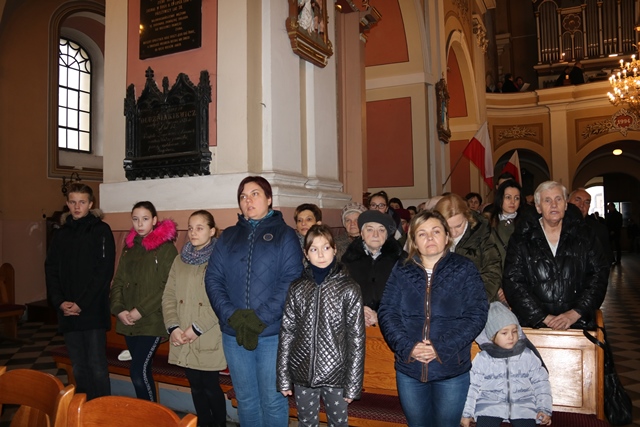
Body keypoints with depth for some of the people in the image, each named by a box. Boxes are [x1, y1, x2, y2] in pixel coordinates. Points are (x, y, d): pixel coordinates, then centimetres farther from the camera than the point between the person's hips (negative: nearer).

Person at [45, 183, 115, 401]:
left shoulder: (101, 230, -2)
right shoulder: (61, 234, 12)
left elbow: (104, 271, -9)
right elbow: (51, 270, 9)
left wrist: (82, 303, -13)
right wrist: (59, 302, -5)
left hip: (93, 311, -4)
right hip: (67, 312, 5)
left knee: (97, 366, -2)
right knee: (78, 368, 11)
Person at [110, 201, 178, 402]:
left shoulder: (165, 246, -6)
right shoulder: (129, 246, 13)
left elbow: (168, 286, -12)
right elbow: (118, 281, 12)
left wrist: (141, 311, -14)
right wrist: (119, 309, -3)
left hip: (152, 321, -6)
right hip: (129, 322, 6)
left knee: (138, 371, -9)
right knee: (143, 370, 12)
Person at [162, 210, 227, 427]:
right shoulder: (180, 260, 11)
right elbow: (169, 296, 8)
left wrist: (197, 328, -16)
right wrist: (173, 327, -5)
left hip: (209, 340, -5)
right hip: (183, 340, 5)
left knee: (211, 387, 4)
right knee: (196, 387, 15)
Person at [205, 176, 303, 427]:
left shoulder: (285, 234, 1)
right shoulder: (228, 236, 11)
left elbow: (291, 281, -9)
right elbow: (213, 278, 3)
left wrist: (260, 319, -17)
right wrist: (231, 315, -13)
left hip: (272, 333, -3)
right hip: (233, 333, 3)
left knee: (273, 400, 6)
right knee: (245, 399, 15)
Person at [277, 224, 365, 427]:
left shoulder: (349, 289, -7)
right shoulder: (297, 288, 0)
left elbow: (356, 338, -6)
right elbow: (287, 333, 2)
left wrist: (353, 383, -7)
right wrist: (283, 376, 2)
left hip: (336, 373, -2)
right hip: (302, 373, 2)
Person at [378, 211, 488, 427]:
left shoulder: (464, 269, -4)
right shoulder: (401, 270, 2)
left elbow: (476, 315, -9)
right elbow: (387, 312, -2)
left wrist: (442, 347, -19)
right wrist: (407, 346, -17)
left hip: (452, 369, -2)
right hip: (409, 369, 2)